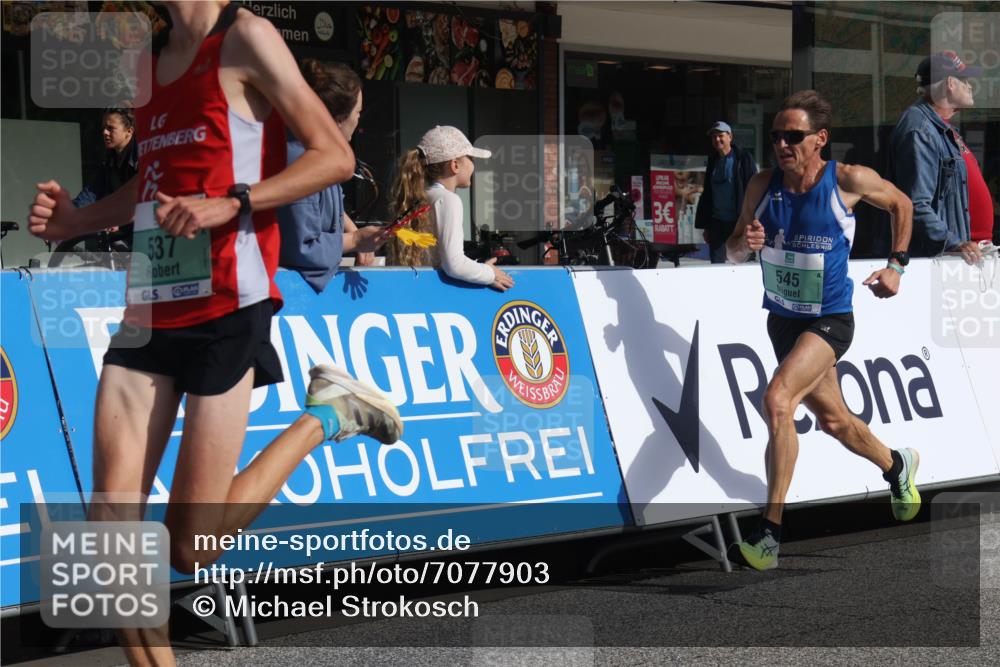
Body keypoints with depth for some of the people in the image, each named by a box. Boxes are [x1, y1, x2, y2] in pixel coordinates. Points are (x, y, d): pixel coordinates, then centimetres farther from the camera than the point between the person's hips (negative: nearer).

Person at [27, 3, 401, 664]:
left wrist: (229, 204, -19)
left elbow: (335, 157, -9)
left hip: (225, 309, -7)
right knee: (111, 532, -4)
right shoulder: (152, 59, 17)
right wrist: (77, 220, 14)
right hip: (149, 310, 7)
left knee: (189, 548, -4)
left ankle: (325, 417, 14)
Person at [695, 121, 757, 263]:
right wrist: (705, 226, 13)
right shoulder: (713, 161, 13)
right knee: (716, 264, 2)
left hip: (737, 221, -5)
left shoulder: (743, 159, -3)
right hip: (717, 222, 5)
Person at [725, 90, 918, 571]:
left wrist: (897, 266, 0)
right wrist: (746, 243, -21)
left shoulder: (849, 181, -16)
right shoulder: (762, 186, -7)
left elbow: (901, 205, 4)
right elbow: (733, 251, 2)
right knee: (833, 420, 21)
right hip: (782, 319, 5)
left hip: (829, 320, -5)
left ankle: (769, 535, -25)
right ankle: (897, 466, 54)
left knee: (777, 401, -27)